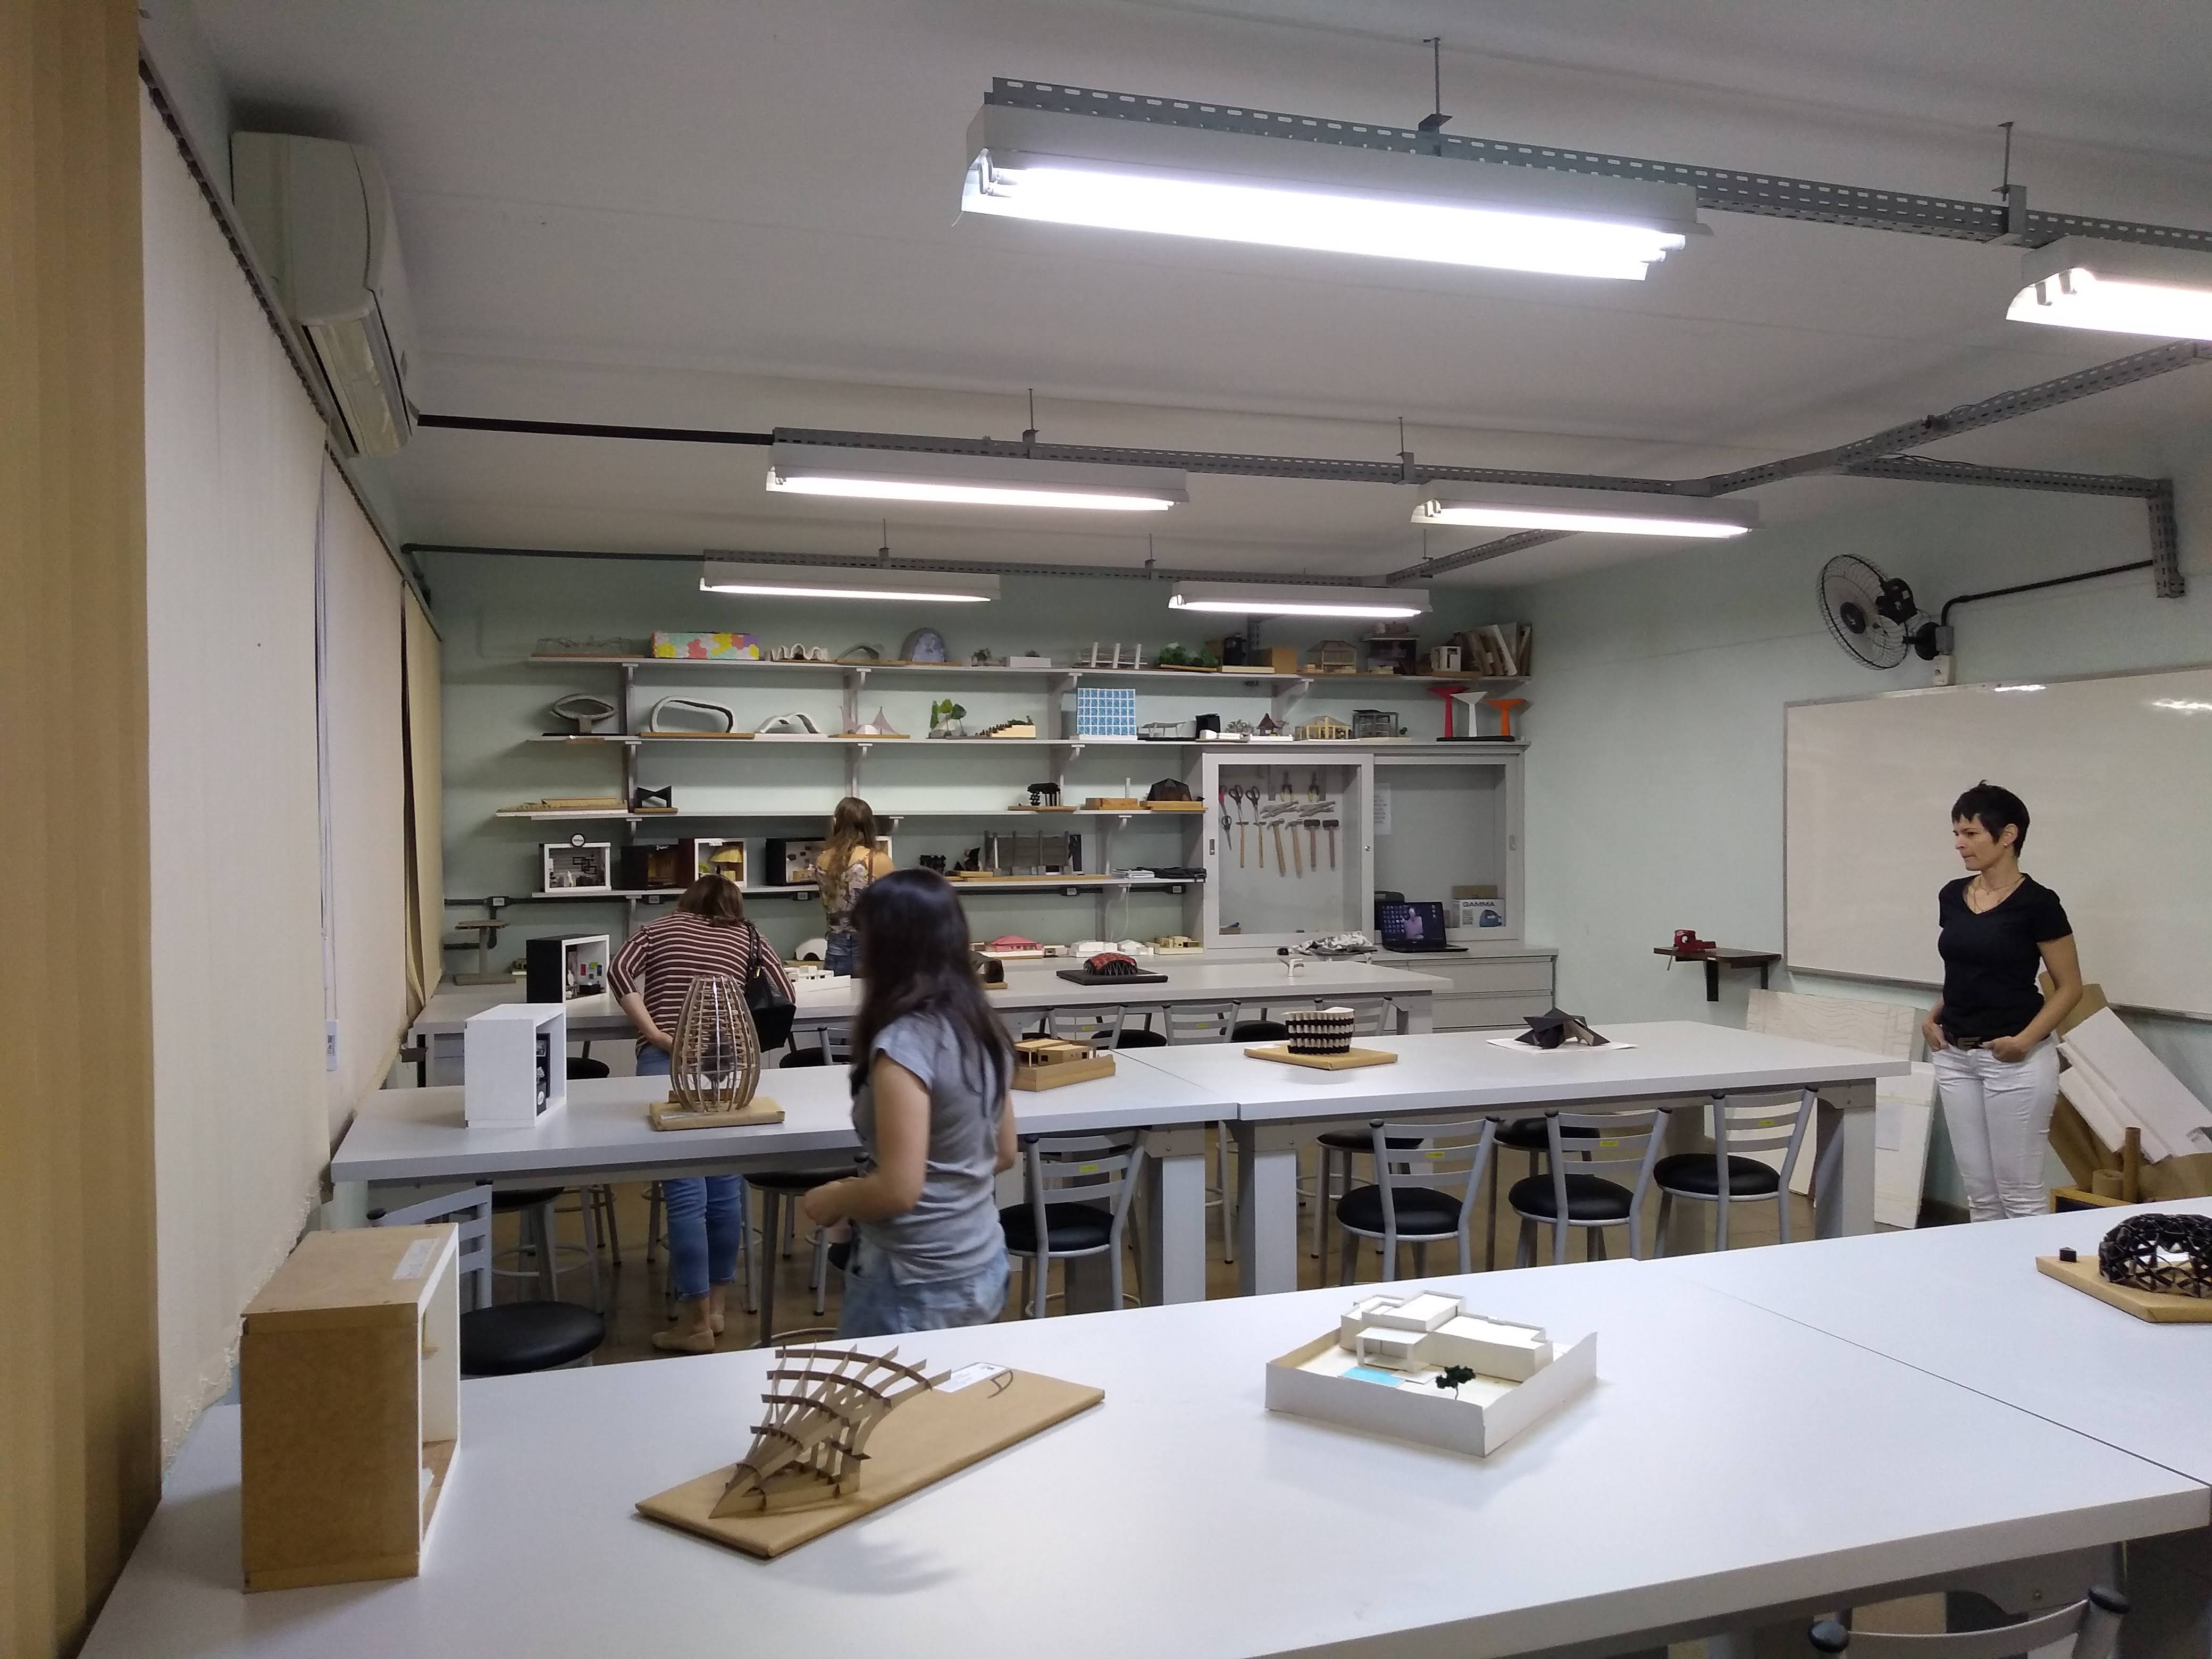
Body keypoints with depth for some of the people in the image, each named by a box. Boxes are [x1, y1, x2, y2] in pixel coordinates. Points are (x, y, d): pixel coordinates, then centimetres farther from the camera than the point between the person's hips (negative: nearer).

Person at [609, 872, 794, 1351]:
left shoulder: (658, 929, 19)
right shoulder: (746, 935, 19)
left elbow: (619, 971, 1)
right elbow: (783, 994, 9)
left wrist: (654, 1033, -2)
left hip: (666, 1064, -1)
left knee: (685, 1191, -3)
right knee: (725, 1184, 10)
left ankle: (696, 1320, 0)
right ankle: (717, 1301, 21)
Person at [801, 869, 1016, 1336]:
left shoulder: (904, 1041, -21)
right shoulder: (983, 1030, 3)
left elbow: (899, 1189, -23)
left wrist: (832, 1199, -6)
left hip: (918, 1285, -7)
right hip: (984, 1268, 8)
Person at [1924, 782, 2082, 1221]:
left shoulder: (2037, 903, -13)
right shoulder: (1952, 896, 7)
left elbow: (2070, 987, -7)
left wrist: (2025, 1040, -18)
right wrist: (1934, 1017, 4)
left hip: (2014, 1062, -7)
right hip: (1955, 1058, 7)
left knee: (2020, 1189, 1)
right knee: (1978, 1187, 12)